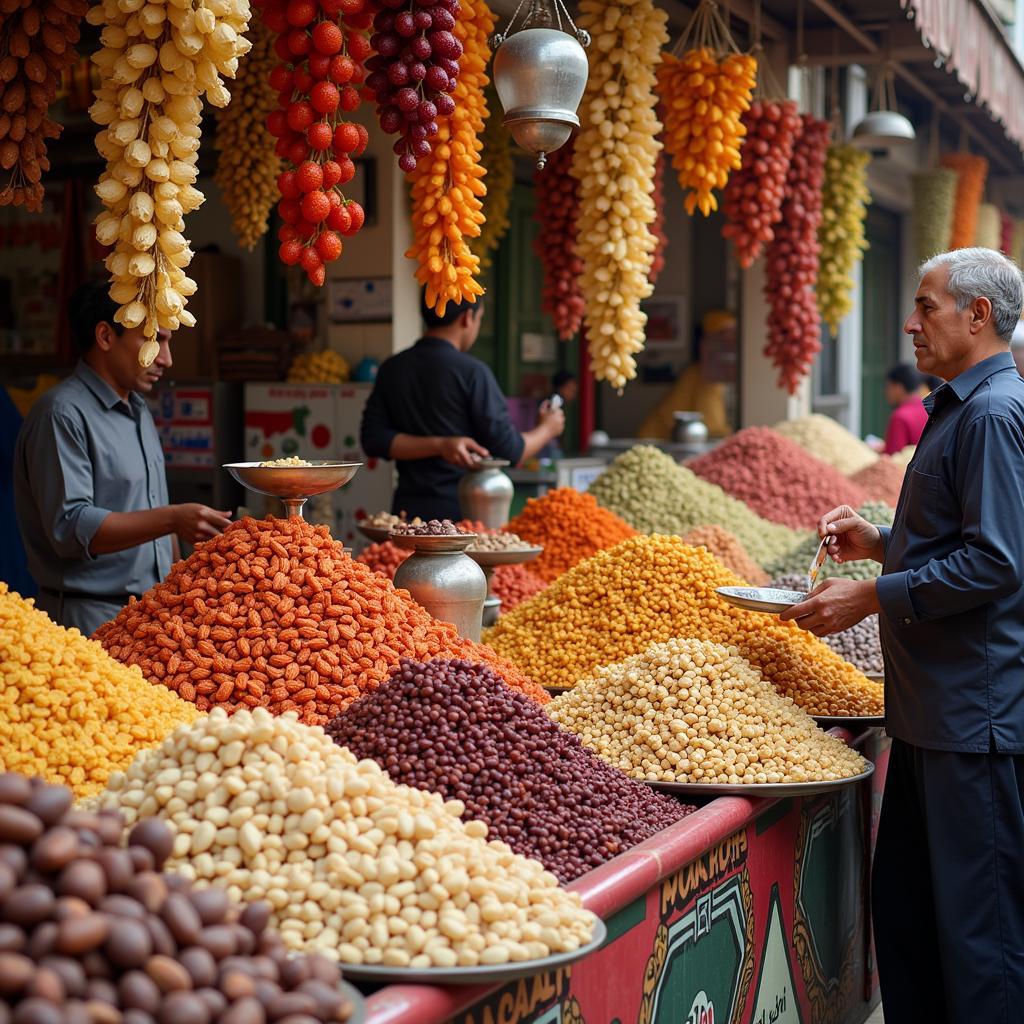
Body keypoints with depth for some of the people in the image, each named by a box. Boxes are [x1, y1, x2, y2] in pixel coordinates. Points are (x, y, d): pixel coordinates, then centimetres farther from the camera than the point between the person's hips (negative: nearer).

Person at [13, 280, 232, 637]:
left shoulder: (139, 412, 18)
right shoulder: (63, 414, -12)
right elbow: (70, 527, -20)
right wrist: (171, 520, -27)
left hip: (153, 613, 8)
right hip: (90, 619, -8)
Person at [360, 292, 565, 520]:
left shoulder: (391, 369, 6)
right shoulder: (472, 372, -10)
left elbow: (373, 440, -1)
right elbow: (509, 452, -8)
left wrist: (438, 445, -8)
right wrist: (547, 429, 11)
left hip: (409, 509, 5)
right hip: (462, 511, -5)